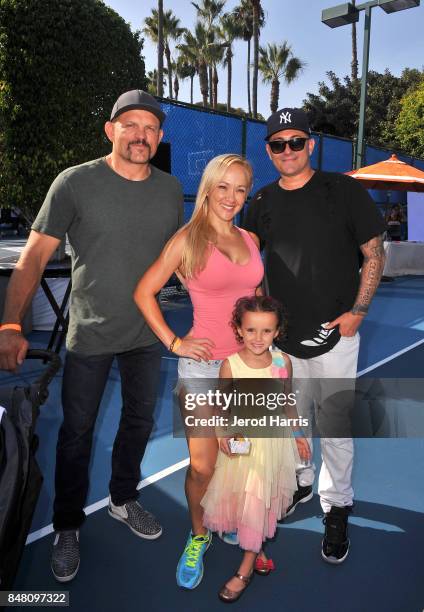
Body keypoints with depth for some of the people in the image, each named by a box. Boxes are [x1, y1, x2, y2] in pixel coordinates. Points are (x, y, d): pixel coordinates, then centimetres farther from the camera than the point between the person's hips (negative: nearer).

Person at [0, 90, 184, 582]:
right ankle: (68, 528, 34)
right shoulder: (76, 183, -13)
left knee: (139, 420, 19)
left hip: (147, 333, 4)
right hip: (89, 335, -4)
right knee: (77, 431, 10)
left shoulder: (171, 189, -1)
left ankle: (123, 500, 45)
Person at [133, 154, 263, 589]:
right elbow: (144, 292, -6)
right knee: (202, 466, -1)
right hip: (203, 363, -4)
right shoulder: (187, 239, -7)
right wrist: (174, 342, -9)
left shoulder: (250, 239, 8)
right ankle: (197, 537, 27)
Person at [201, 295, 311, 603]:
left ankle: (245, 569, 22)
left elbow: (287, 402, 6)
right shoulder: (230, 364, -15)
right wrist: (225, 435, -26)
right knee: (238, 498, 12)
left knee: (261, 502, 5)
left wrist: (299, 435, 14)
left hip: (273, 441, 0)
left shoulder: (283, 362, -9)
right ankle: (256, 551, 41)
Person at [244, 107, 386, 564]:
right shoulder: (262, 203, 5)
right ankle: (299, 480, 43)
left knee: (335, 428, 4)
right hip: (281, 334, 4)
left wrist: (357, 311, -8)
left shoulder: (343, 191, -5)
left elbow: (374, 254, -1)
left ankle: (336, 508, 26)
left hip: (333, 334, -3)